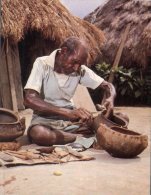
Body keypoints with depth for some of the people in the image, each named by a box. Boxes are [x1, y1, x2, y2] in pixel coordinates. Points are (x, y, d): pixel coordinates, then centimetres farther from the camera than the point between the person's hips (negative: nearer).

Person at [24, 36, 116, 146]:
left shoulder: (80, 70, -4)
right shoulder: (42, 64, -16)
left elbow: (107, 85, 5)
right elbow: (29, 100, -29)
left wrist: (111, 98, -21)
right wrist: (68, 112, -39)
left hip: (70, 117, 3)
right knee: (38, 134, -41)